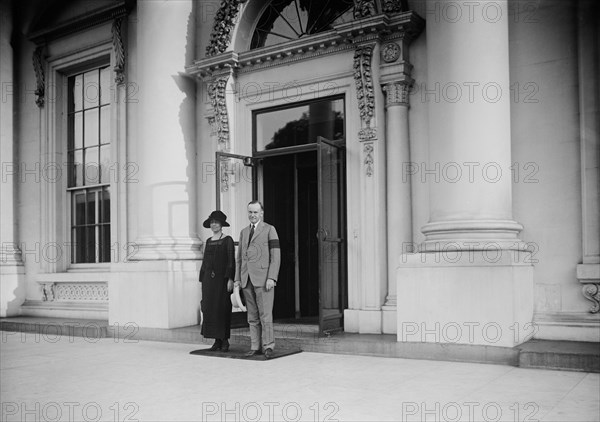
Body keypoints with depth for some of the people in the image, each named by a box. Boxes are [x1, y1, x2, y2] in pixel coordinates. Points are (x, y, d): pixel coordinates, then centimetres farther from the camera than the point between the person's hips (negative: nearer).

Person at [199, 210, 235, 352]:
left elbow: (231, 261, -7)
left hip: (222, 278, -5)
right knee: (210, 309, 3)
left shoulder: (227, 240, -2)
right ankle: (217, 341, 10)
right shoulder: (208, 241, 15)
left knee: (223, 308, -4)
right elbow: (205, 261, 16)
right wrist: (203, 280, 11)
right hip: (209, 278, 5)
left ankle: (225, 341, 4)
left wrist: (230, 279, -15)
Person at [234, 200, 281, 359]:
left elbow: (276, 256, -6)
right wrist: (237, 279, 11)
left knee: (265, 314, -8)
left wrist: (272, 278, -15)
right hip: (247, 280, 5)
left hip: (263, 279, -5)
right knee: (252, 316, 6)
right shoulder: (244, 232, 18)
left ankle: (268, 347, -1)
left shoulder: (270, 230, 0)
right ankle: (255, 347, 11)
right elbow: (239, 257, 19)